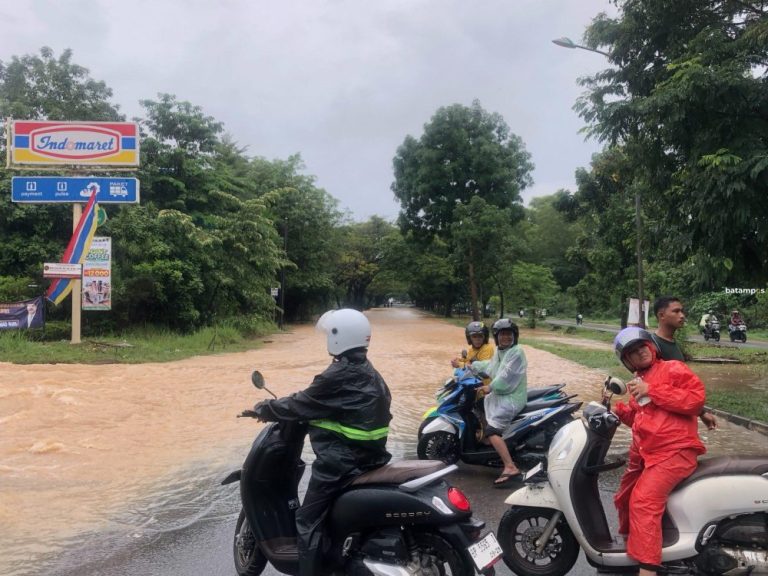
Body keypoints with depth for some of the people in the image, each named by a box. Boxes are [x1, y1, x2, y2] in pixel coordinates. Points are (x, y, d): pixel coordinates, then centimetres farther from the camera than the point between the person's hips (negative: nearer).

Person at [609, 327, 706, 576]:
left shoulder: (672, 368, -4)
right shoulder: (639, 380, 19)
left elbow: (696, 398, -19)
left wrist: (651, 390, -19)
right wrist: (616, 407, 10)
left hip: (675, 451, -9)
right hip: (646, 453, 9)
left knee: (644, 500, -27)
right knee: (624, 498, 21)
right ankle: (630, 543, 45)